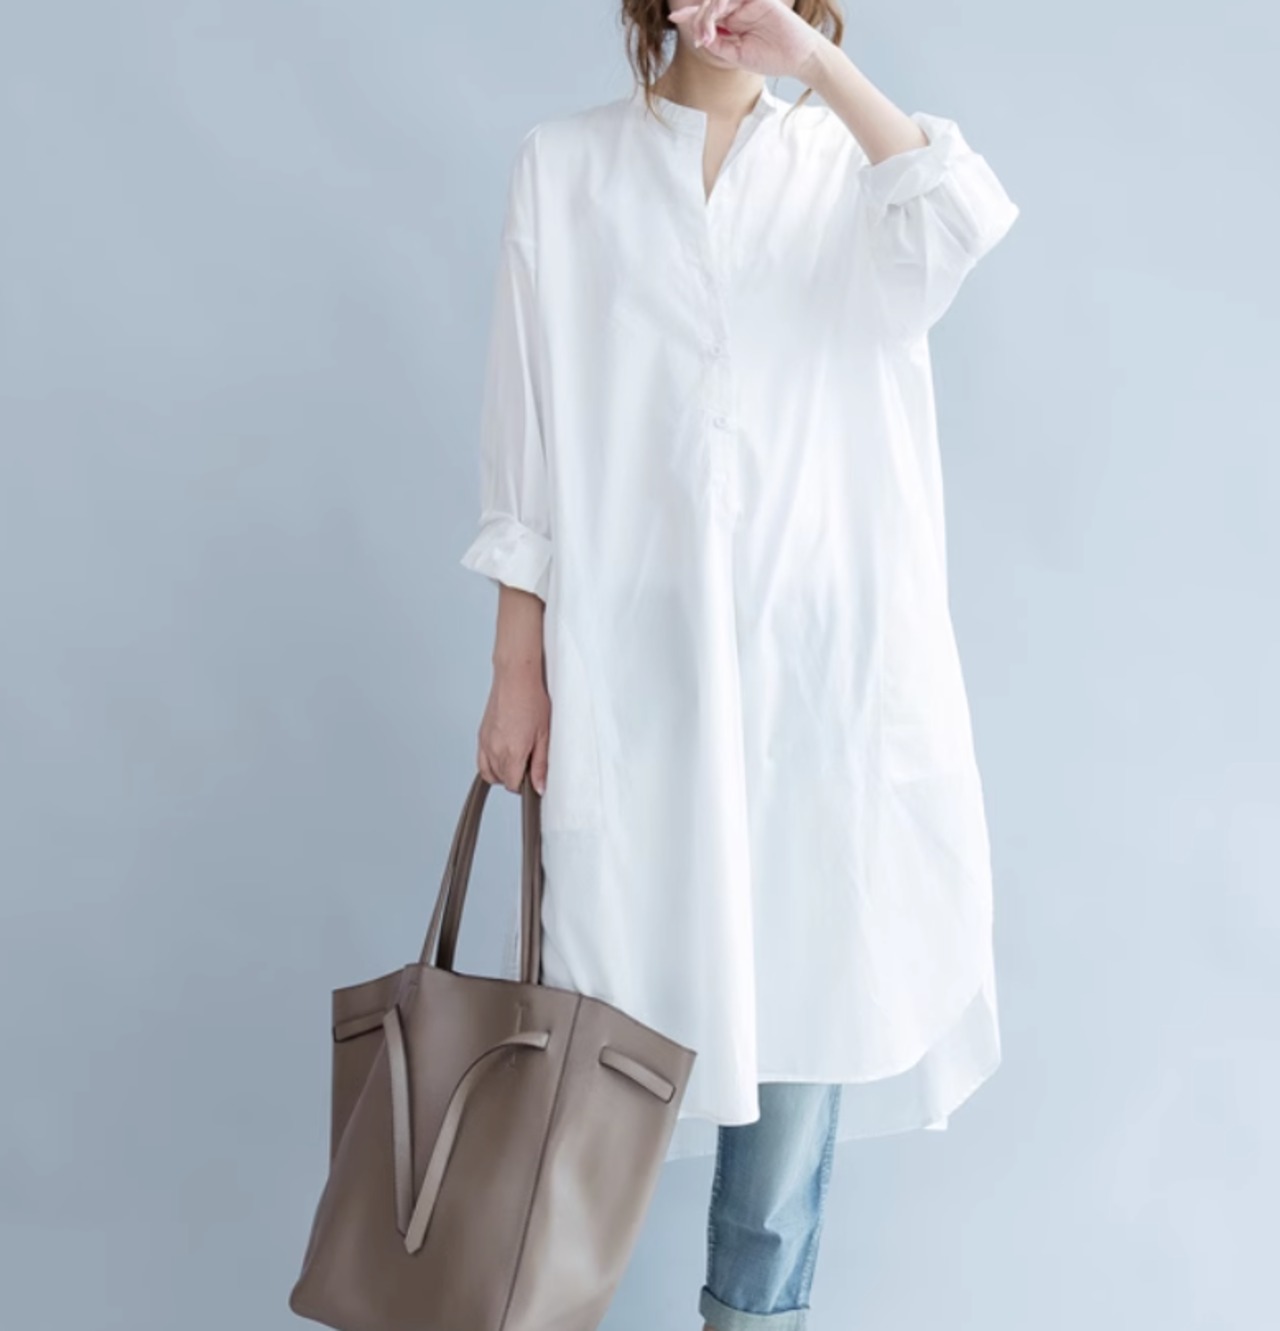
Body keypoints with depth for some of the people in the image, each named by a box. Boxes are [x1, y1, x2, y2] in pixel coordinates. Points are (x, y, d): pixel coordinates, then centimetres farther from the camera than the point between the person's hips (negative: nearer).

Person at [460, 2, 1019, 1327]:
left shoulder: (847, 161, 10)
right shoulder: (566, 164, 6)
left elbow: (963, 230, -13)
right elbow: (527, 434, 3)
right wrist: (518, 669, 0)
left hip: (821, 646, 1)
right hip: (630, 649, -1)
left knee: (807, 974, 6)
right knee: (615, 980, 5)